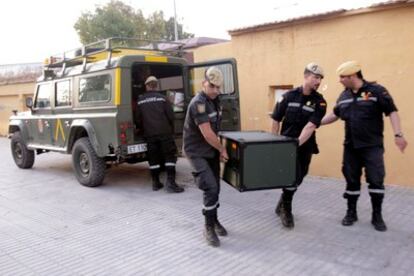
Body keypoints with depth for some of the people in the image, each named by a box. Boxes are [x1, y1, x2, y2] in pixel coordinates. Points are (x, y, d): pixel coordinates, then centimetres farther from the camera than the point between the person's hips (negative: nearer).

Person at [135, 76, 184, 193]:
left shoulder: (140, 100, 6)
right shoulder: (162, 98, -1)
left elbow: (138, 119, 8)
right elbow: (170, 115, -2)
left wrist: (143, 129, 25)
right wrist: (171, 129, 12)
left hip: (149, 134, 3)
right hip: (164, 132, -2)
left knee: (153, 158, 10)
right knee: (170, 156, 1)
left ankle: (156, 183, 15)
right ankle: (170, 182, -7)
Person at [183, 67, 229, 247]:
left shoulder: (215, 100, 6)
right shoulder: (198, 103, -22)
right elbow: (207, 134, -24)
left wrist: (219, 149, 8)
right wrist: (222, 149, -12)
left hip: (212, 151, 8)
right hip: (197, 152, -8)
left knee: (215, 188, 14)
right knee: (210, 188, -14)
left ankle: (214, 221, 31)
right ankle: (209, 228, 2)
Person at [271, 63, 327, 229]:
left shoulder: (320, 102, -7)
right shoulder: (289, 96, -6)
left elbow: (310, 126, -19)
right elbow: (276, 120, -1)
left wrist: (297, 144, -31)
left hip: (305, 147, 2)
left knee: (297, 179, 14)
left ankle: (283, 203, 41)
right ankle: (286, 210, 18)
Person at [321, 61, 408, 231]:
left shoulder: (376, 91, -9)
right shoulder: (343, 96, 9)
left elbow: (392, 112, -11)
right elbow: (335, 115, 20)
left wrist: (398, 134, -21)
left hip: (372, 146, -5)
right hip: (351, 146, 5)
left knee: (376, 180, -3)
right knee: (351, 180, 9)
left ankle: (377, 216, 13)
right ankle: (351, 213, 23)